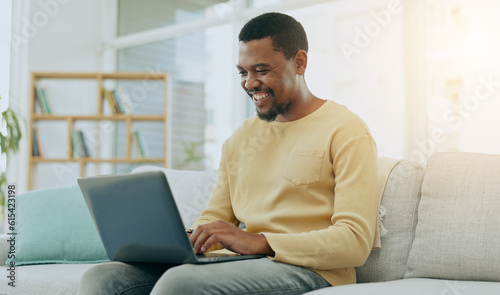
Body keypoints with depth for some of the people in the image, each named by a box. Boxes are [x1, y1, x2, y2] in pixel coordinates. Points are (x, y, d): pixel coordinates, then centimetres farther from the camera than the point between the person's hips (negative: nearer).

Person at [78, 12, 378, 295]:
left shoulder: (346, 132, -3)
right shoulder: (240, 139, 20)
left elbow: (356, 241, -13)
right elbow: (214, 218, 20)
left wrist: (259, 242, -22)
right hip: (249, 265, 7)